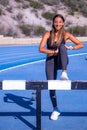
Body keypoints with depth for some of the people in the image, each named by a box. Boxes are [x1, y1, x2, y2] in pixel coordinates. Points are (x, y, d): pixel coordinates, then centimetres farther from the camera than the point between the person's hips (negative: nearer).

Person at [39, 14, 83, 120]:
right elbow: (41, 49, -14)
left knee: (62, 46, -31)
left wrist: (71, 48, -21)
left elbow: (81, 45, -3)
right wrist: (54, 52, -21)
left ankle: (64, 73, -40)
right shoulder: (48, 34, -4)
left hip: (61, 61, -1)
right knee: (51, 85, -1)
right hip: (50, 61, 1)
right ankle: (55, 110, 20)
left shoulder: (66, 34, -4)